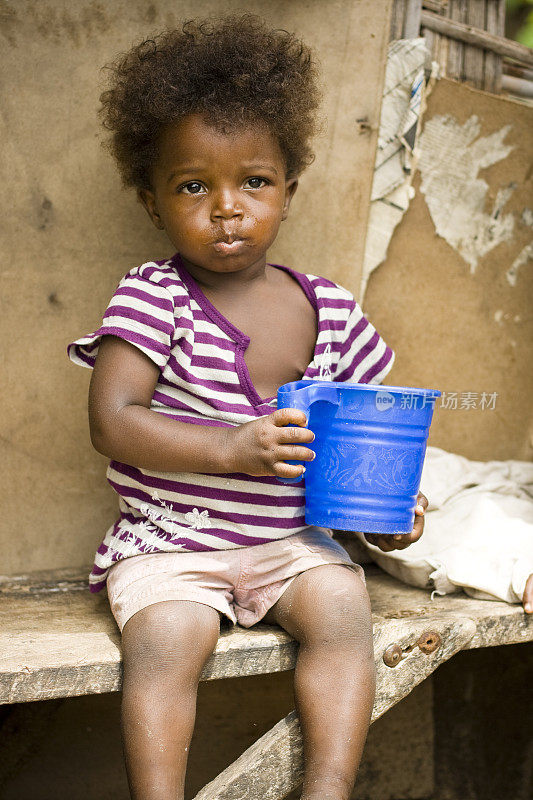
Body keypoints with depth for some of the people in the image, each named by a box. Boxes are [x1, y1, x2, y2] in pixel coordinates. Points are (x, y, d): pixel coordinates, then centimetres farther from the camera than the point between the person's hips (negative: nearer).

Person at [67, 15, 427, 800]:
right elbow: (112, 422, -17)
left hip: (295, 539, 3)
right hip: (171, 542, -3)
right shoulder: (152, 299, -9)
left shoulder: (331, 310, 4)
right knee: (164, 642, -27)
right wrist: (226, 450, -27)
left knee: (343, 609, -21)